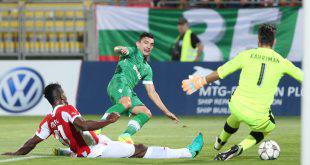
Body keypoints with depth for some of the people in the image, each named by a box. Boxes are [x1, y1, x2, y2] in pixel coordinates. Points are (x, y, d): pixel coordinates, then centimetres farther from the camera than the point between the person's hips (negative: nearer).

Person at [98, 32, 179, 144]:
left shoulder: (147, 69, 31)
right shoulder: (133, 52, 14)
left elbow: (151, 92, 30)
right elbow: (116, 49, -7)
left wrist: (166, 111, 24)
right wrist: (121, 49, -34)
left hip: (129, 92, 7)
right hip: (119, 82, -7)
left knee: (147, 113, -11)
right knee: (126, 102, -36)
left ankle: (126, 135, -31)